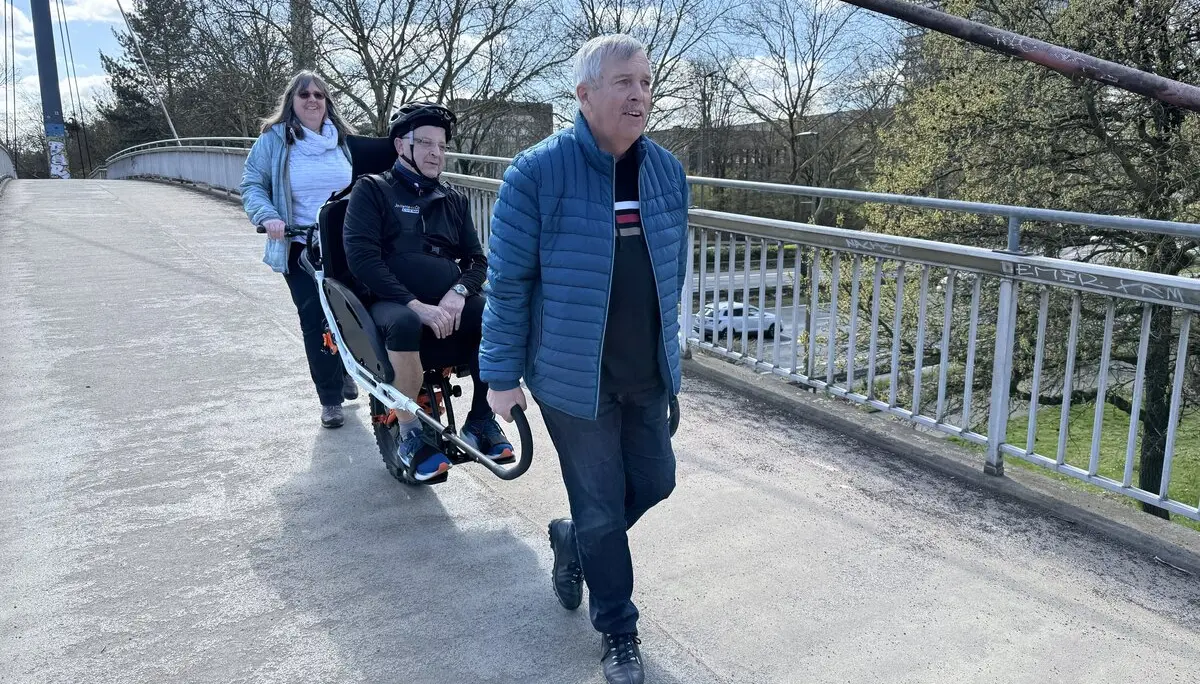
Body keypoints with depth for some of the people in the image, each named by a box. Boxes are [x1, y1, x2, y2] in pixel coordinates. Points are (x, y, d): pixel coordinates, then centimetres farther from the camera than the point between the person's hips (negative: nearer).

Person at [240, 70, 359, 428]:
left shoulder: (341, 140, 9)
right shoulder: (274, 140, -1)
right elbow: (252, 185, 0)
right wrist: (268, 217, -19)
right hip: (301, 248, -3)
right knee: (315, 320, -3)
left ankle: (344, 369, 38)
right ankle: (330, 399, 8)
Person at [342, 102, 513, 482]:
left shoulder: (454, 200, 19)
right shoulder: (372, 190, 5)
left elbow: (476, 259, 14)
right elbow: (361, 258, -7)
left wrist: (459, 292, -11)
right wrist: (415, 304, -20)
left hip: (450, 305, 4)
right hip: (394, 302, -4)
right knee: (404, 324, -39)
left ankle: (481, 420, -8)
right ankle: (410, 435, -20)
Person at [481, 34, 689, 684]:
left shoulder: (667, 171, 2)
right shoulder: (537, 173, -15)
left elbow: (673, 269, 11)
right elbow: (508, 281, -11)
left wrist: (667, 350, 16)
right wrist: (502, 375, -8)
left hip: (648, 374, 6)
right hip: (574, 378, -5)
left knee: (655, 480, 16)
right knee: (601, 507, 6)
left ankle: (573, 541, 47)